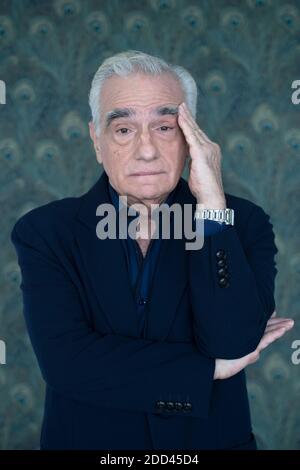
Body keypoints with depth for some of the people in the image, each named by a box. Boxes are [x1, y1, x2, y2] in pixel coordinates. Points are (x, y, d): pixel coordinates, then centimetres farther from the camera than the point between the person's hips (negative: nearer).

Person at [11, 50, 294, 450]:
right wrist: (212, 367, -14)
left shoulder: (242, 223, -4)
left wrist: (212, 204, -20)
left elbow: (232, 343, -17)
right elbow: (64, 361, -17)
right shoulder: (45, 232, -6)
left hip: (214, 438, 1)